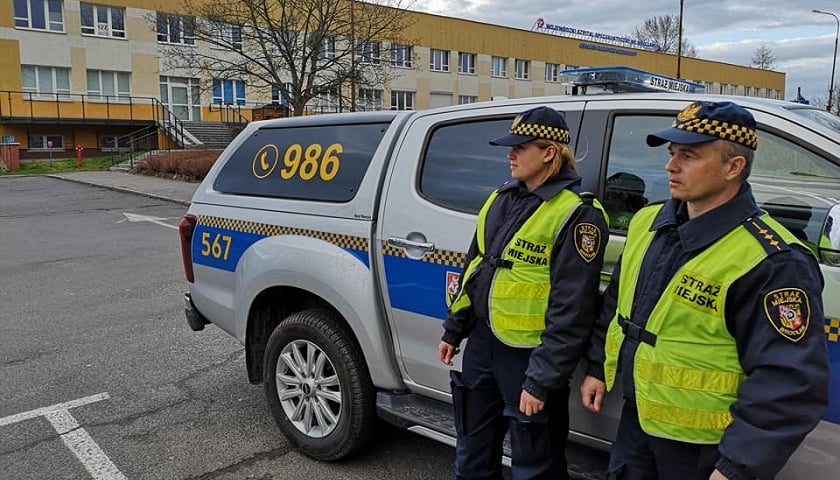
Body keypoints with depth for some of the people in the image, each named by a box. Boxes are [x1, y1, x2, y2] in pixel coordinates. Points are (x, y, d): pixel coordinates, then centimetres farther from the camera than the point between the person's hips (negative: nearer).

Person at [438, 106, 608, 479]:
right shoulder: (502, 198, 7)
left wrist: (542, 380, -19)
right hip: (482, 341, 7)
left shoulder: (577, 214, -17)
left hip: (528, 354, -7)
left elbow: (571, 311, -19)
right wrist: (453, 330, 18)